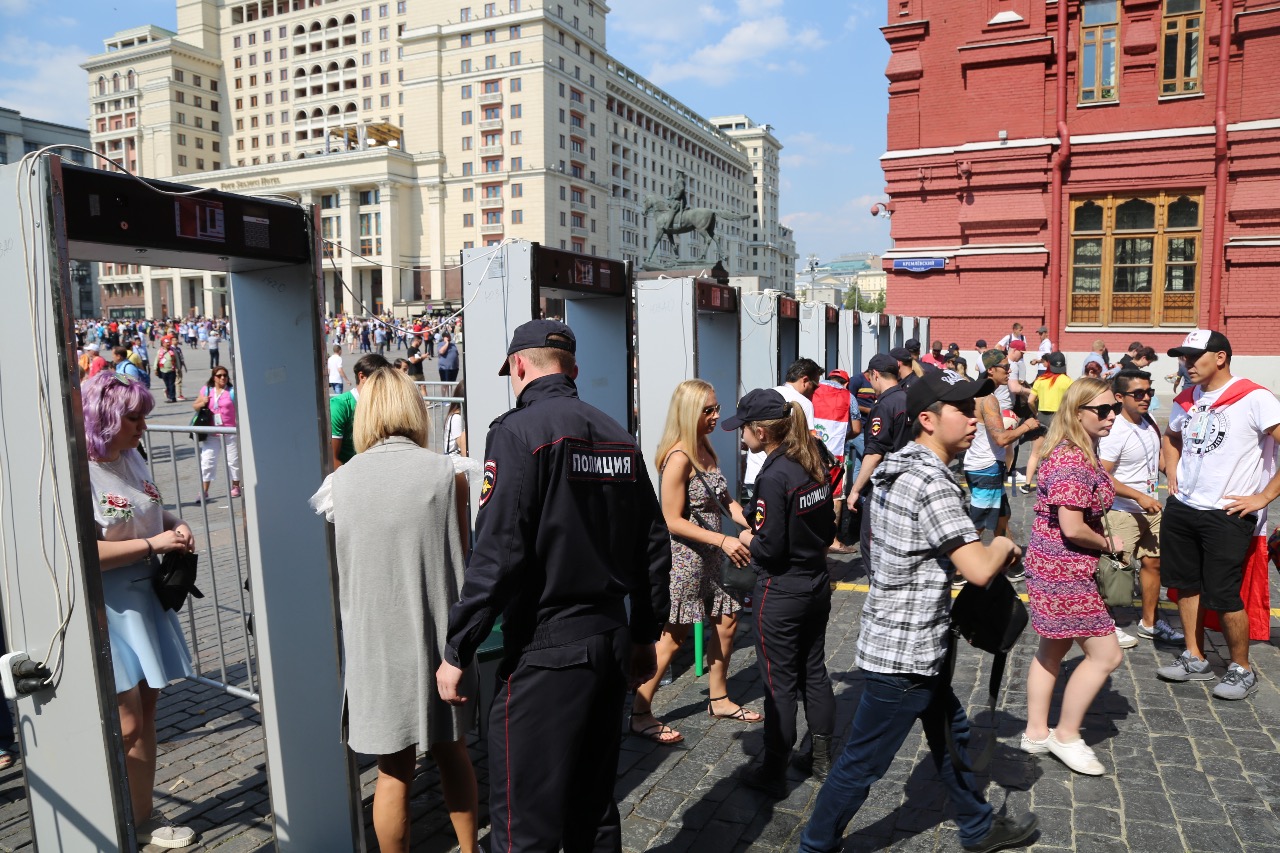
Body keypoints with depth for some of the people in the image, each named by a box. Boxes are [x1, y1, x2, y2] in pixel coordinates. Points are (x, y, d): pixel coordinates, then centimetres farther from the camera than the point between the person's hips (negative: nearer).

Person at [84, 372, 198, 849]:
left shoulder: (130, 458, 6)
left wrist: (176, 524, 2)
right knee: (126, 724, 0)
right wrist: (154, 543, -20)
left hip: (143, 600, 8)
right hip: (106, 610, -7)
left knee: (145, 711, 15)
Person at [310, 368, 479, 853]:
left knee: (394, 773, 13)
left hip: (375, 642, 0)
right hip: (436, 636, 0)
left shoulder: (341, 480, -4)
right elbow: (461, 558, -2)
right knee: (451, 753, 21)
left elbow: (341, 566, 7)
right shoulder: (446, 474, -9)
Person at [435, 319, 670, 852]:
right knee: (594, 809, 21)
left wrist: (456, 651, -10)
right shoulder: (617, 436, 9)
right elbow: (654, 546, 11)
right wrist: (644, 636, 20)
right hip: (612, 640, 8)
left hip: (546, 651, -7)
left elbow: (497, 554, -19)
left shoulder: (518, 431, -11)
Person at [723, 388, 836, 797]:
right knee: (814, 671, 19)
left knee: (779, 682, 5)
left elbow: (770, 548, -22)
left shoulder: (773, 477, -23)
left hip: (780, 594, -8)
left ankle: (773, 773, 19)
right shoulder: (815, 467, 2)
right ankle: (822, 758, 33)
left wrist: (747, 538, -3)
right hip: (817, 586, 8)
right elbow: (827, 531, 10)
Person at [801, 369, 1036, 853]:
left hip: (917, 646, 10)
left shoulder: (897, 469, 5)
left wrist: (985, 549, 10)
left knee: (951, 735, 26)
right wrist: (1003, 546, -8)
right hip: (903, 654, -10)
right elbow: (979, 570, -30)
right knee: (863, 764, 5)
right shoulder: (932, 483, -25)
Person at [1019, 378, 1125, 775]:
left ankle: (1036, 732, 31)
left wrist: (1103, 539, 4)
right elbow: (1073, 528, -25)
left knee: (1054, 648, 18)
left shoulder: (1080, 453, 10)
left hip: (1056, 565, 11)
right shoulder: (1073, 461, -23)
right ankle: (1066, 736, 16)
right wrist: (1109, 544, -7)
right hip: (1065, 569, -11)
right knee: (1105, 654, 1)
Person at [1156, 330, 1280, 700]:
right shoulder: (1186, 400, 7)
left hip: (1227, 515, -7)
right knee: (1187, 585, 14)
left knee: (1224, 597, 0)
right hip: (1181, 509, 7)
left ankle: (1242, 670, 21)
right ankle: (1194, 659, 29)